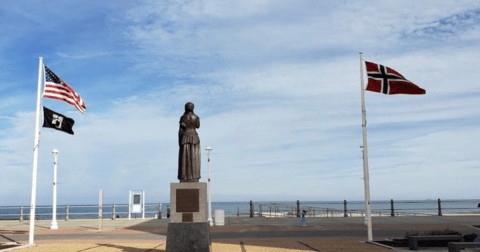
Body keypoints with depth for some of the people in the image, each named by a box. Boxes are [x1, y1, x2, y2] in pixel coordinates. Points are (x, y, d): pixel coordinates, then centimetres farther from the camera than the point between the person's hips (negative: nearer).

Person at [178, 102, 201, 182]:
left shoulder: (183, 117, -3)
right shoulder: (196, 117, 2)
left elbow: (180, 130, -5)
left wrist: (179, 141, 3)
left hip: (185, 138, -1)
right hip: (194, 138, 1)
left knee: (185, 159, 0)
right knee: (194, 159, 1)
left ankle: (184, 179, -4)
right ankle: (194, 178, -4)